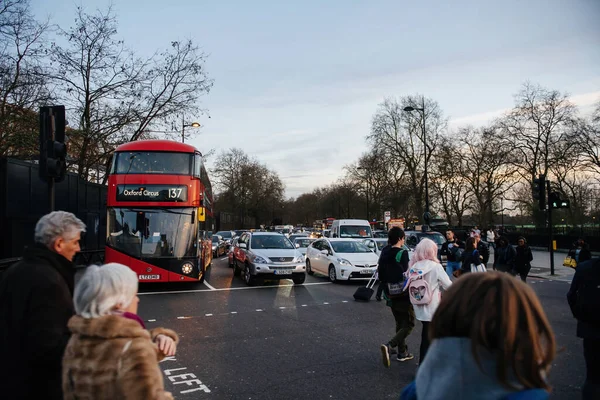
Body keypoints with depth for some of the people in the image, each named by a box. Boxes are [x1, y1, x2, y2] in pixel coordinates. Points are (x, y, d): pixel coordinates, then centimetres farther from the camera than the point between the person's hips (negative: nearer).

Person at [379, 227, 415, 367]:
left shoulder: (384, 252, 4)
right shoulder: (402, 253, -17)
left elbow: (380, 274, 8)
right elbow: (404, 274, -18)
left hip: (390, 294, 7)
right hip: (403, 295, -7)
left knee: (400, 323, 21)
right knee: (408, 324, 2)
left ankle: (402, 352, 27)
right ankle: (389, 346, -16)